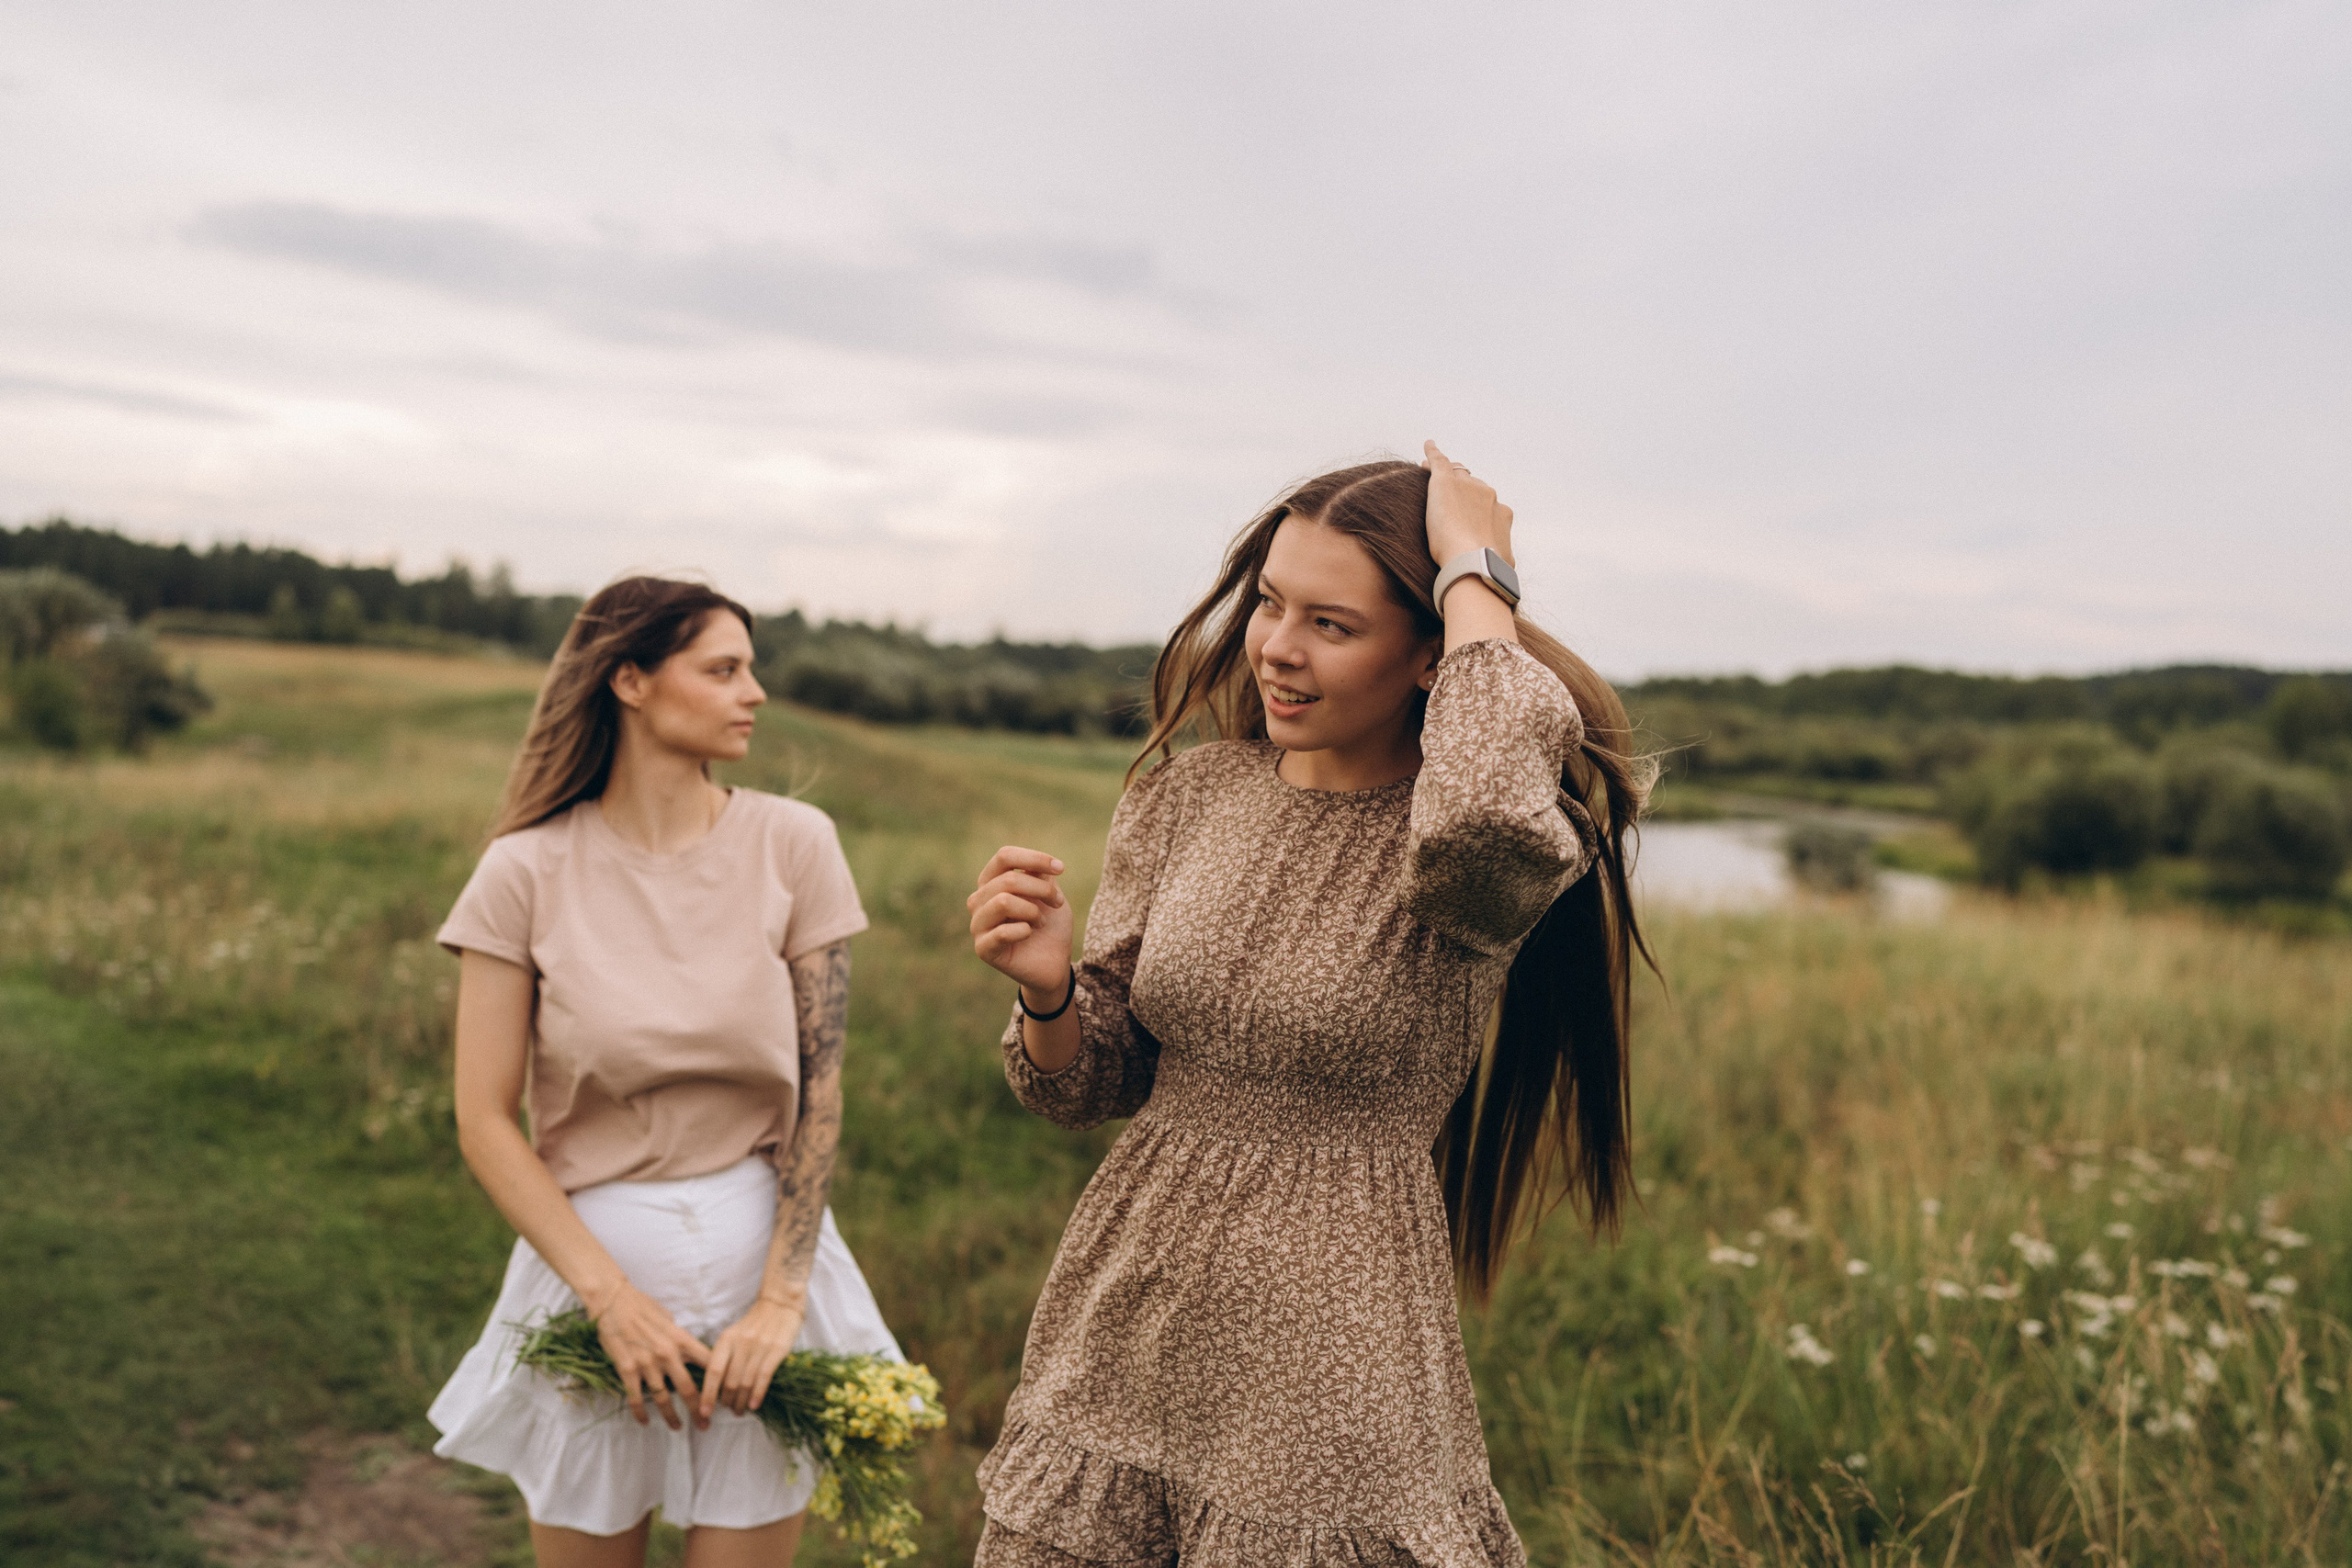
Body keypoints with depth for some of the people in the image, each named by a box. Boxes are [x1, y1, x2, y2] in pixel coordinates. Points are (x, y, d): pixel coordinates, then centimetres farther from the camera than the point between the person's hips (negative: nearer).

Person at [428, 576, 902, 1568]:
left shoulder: (792, 844, -4)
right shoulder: (527, 870, -6)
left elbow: (820, 1091, -4)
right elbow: (485, 1122, -5)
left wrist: (780, 1299, -11)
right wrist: (610, 1295, -13)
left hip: (763, 1251, 1)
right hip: (590, 1260, 0)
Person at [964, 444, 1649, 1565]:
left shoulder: (1476, 841, -14)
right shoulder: (1192, 792, 1)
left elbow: (1485, 817, -41)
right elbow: (1092, 1087, 7)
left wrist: (1474, 568, -25)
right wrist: (1048, 988, -16)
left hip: (1323, 1397, -4)